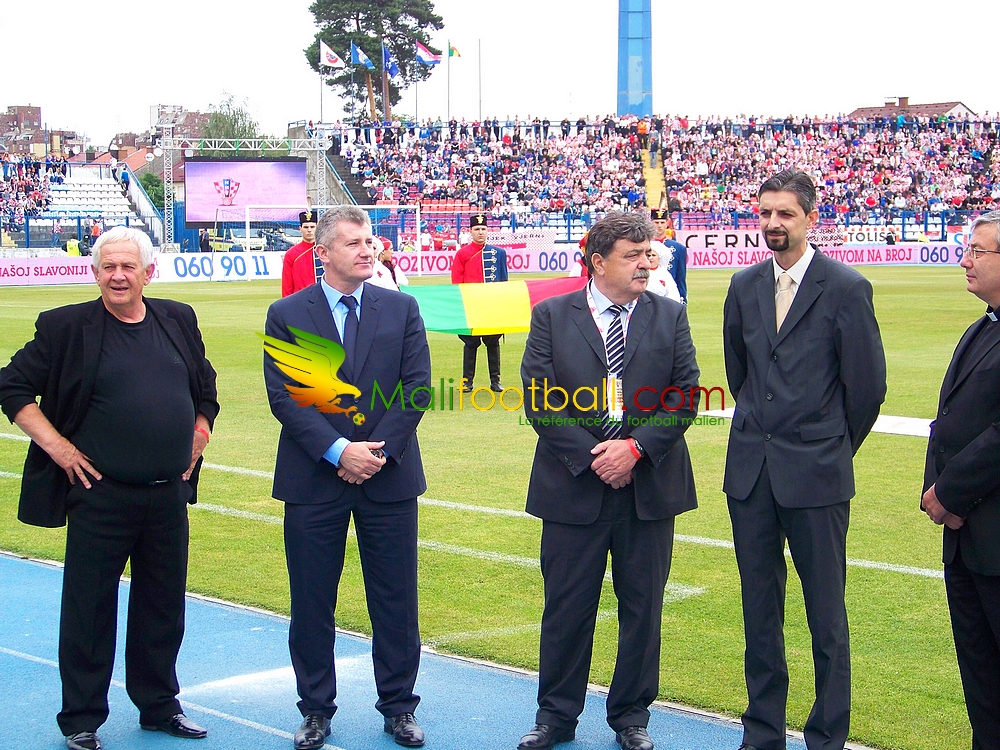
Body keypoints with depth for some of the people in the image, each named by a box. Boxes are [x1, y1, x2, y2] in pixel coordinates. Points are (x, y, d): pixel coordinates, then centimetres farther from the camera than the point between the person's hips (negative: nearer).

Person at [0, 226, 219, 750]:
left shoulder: (179, 320, 8)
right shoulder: (66, 327, -6)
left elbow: (204, 387, 22)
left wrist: (199, 435, 11)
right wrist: (55, 445, -9)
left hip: (169, 495, 4)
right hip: (100, 496, -4)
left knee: (163, 606, 14)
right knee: (89, 608, 3)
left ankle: (159, 706, 29)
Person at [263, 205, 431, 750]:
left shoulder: (402, 309, 6)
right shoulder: (286, 316, 1)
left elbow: (416, 388, -1)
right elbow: (284, 396, -7)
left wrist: (379, 450, -12)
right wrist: (338, 451, -16)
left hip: (389, 476, 1)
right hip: (313, 481, -1)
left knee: (396, 602, 7)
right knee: (311, 603, 7)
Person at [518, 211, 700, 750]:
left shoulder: (670, 316, 5)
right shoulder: (551, 316, 0)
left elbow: (685, 394, -2)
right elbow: (539, 400, -5)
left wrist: (636, 447, -14)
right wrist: (590, 456, -13)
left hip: (650, 486, 2)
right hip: (573, 487, -1)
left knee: (642, 607, 9)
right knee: (566, 607, 7)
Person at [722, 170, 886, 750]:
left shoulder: (846, 287, -8)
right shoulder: (746, 285, 8)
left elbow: (868, 385, -4)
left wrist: (833, 451, 7)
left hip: (816, 474, -5)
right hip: (751, 469, 5)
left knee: (826, 615, 2)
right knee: (759, 610, 12)